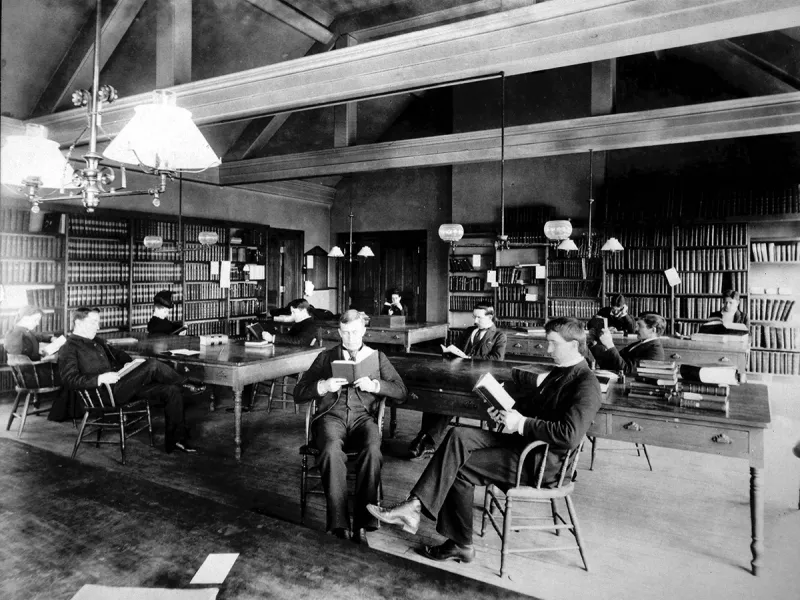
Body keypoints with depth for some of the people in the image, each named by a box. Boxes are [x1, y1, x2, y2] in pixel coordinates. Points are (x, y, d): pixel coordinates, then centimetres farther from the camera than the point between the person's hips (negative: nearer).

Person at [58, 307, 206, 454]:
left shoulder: (97, 341, 22)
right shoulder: (69, 349, -3)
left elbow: (117, 353, 33)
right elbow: (70, 380, -15)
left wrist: (130, 363, 11)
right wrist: (100, 378, -27)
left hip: (123, 385, 9)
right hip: (108, 393, -9)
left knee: (171, 390, -8)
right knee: (152, 365, -26)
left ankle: (176, 439, -4)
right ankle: (186, 385, -3)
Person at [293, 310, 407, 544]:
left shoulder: (378, 357, 19)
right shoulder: (326, 357, 18)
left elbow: (400, 392, 9)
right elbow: (298, 394, 11)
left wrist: (374, 385, -9)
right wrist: (324, 385, -9)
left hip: (364, 417, 0)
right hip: (331, 416, 0)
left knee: (372, 450, -34)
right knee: (332, 450, -35)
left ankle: (362, 521, -25)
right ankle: (338, 521, -26)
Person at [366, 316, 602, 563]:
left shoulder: (586, 384, -14)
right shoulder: (559, 372, 16)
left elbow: (569, 436, -26)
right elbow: (529, 402, 27)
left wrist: (522, 423, -22)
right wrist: (506, 411, 6)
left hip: (545, 463, -9)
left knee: (459, 468, -13)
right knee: (459, 435, -13)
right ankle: (415, 504, -16)